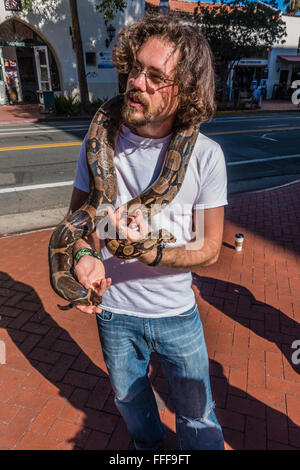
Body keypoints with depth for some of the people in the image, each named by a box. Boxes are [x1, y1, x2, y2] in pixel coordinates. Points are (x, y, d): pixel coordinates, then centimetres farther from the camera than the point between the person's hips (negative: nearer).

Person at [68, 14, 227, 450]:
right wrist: (85, 257, -24)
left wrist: (152, 254, -31)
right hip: (114, 310, 3)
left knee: (198, 419, 20)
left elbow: (209, 248, -13)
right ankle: (149, 446, 64)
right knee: (130, 399, 30)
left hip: (177, 315, -2)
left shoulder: (206, 154, -17)